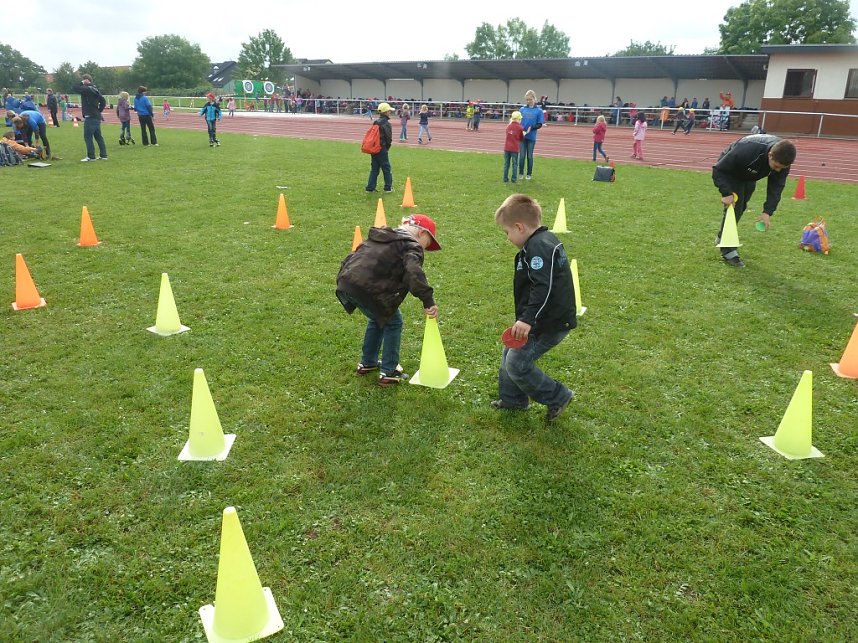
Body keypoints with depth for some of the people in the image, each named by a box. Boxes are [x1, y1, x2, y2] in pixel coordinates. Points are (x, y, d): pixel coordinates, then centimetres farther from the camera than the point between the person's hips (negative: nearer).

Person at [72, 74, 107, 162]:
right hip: (97, 117, 9)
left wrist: (81, 83, -4)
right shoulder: (95, 89, 14)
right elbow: (103, 101, 18)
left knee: (88, 137, -5)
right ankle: (103, 155, 13)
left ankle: (91, 156, -4)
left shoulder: (87, 89, -12)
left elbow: (75, 89, -17)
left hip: (90, 117, -9)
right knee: (98, 136, 11)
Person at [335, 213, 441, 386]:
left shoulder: (380, 236, 27)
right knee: (393, 323, 12)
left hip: (345, 283, 9)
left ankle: (367, 363, 39)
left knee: (378, 319, 29)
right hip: (367, 289, -8)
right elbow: (414, 273, -19)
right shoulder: (411, 246, 1)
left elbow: (353, 257, 32)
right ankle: (389, 372, 15)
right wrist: (428, 300, -25)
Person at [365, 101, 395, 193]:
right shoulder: (386, 123, -12)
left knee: (374, 168, 11)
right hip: (382, 149, -7)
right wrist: (387, 147, 7)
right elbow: (389, 137, -11)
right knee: (386, 168, 4)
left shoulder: (375, 122, 10)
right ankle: (388, 187, 10)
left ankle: (370, 187, 9)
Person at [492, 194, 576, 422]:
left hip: (549, 323, -11)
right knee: (510, 353, 19)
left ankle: (558, 397, 8)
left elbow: (543, 287, -32)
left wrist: (528, 319, -36)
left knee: (517, 364, -7)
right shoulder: (546, 240, 12)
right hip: (547, 318, 11)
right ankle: (512, 398, 35)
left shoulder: (538, 247, -22)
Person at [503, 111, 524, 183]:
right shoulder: (520, 128, -7)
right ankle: (514, 179, 6)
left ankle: (505, 178, 10)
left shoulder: (508, 126, 3)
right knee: (515, 164, 6)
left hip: (507, 148, 3)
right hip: (515, 148, -3)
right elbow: (522, 138, 4)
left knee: (506, 163, 10)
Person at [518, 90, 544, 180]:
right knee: (522, 155, 5)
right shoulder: (522, 109, 2)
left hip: (531, 137, -1)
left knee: (529, 156, 8)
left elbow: (539, 124, -4)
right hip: (521, 136, 1)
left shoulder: (539, 111, -4)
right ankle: (521, 173, 16)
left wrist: (531, 128, -20)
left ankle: (529, 174, 18)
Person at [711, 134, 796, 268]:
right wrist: (726, 193, -43)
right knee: (734, 207, -16)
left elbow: (776, 186, -22)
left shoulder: (783, 159, -28)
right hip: (730, 173, -6)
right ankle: (728, 251, -9)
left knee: (741, 207, 17)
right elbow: (718, 170, -34)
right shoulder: (746, 150, -45)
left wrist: (768, 211, -32)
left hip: (749, 178, 6)